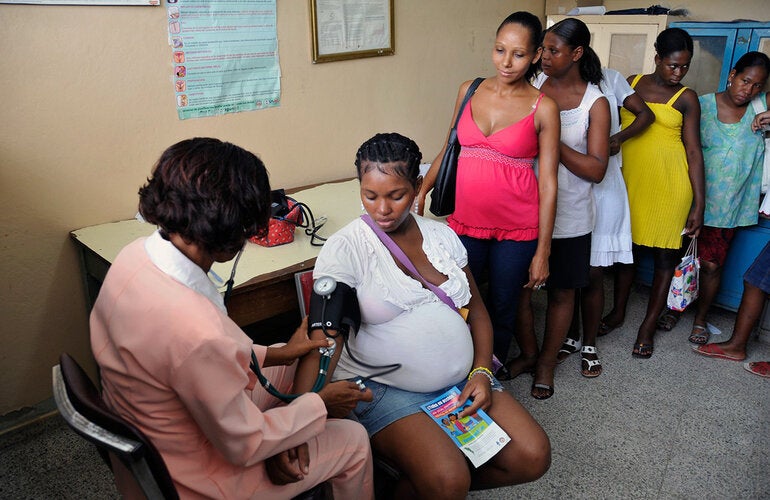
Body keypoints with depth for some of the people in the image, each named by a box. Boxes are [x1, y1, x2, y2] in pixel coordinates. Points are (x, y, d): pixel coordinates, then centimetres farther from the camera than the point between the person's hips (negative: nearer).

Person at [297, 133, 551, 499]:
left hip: (462, 381, 6)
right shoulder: (345, 248, -11)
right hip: (383, 388, -5)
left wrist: (481, 372, -3)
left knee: (532, 458, -5)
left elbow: (477, 310, 12)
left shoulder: (442, 235, 6)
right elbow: (323, 341, -19)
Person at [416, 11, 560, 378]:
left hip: (517, 227, -2)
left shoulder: (543, 108, -7)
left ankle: (490, 376, 36)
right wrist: (421, 191, 2)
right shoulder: (469, 91, 2)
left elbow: (548, 182, -6)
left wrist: (542, 252, -7)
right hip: (466, 220, 3)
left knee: (501, 307, 12)